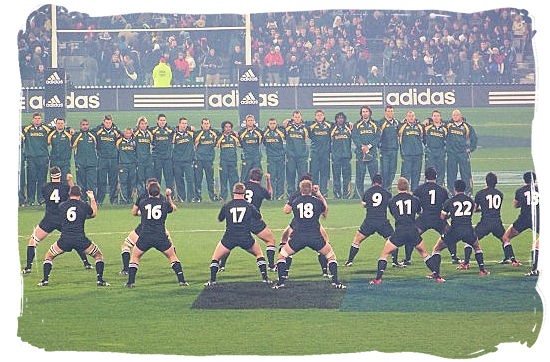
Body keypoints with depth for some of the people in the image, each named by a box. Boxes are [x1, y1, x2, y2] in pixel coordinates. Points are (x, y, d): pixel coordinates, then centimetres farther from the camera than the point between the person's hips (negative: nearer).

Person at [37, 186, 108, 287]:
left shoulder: (61, 206, 8)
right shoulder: (84, 206, 4)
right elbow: (93, 213, 25)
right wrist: (92, 198, 35)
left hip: (64, 240, 1)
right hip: (80, 239, -1)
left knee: (49, 256, 22)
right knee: (98, 255, 17)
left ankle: (45, 280, 11)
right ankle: (100, 280, 4)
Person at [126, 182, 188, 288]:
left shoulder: (142, 202, 4)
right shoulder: (165, 203, 5)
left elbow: (134, 212, 22)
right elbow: (174, 208, 26)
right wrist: (169, 197, 38)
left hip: (145, 237, -1)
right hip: (161, 237, 1)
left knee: (134, 257, 18)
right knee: (172, 256, 18)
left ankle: (131, 281, 9)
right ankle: (181, 280, 10)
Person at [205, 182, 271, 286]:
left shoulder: (226, 206, 2)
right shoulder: (249, 206, 2)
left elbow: (220, 219, 19)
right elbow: (259, 218, 19)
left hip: (229, 238, -1)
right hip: (246, 238, 1)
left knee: (215, 258, 17)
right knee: (259, 254, 24)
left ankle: (212, 281, 4)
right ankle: (265, 278, 15)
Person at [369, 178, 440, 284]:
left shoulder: (392, 201, 7)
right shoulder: (414, 199, 9)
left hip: (399, 231, -2)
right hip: (413, 230, 2)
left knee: (384, 254, 10)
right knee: (424, 253, 19)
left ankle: (378, 278, -2)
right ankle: (437, 277, 15)